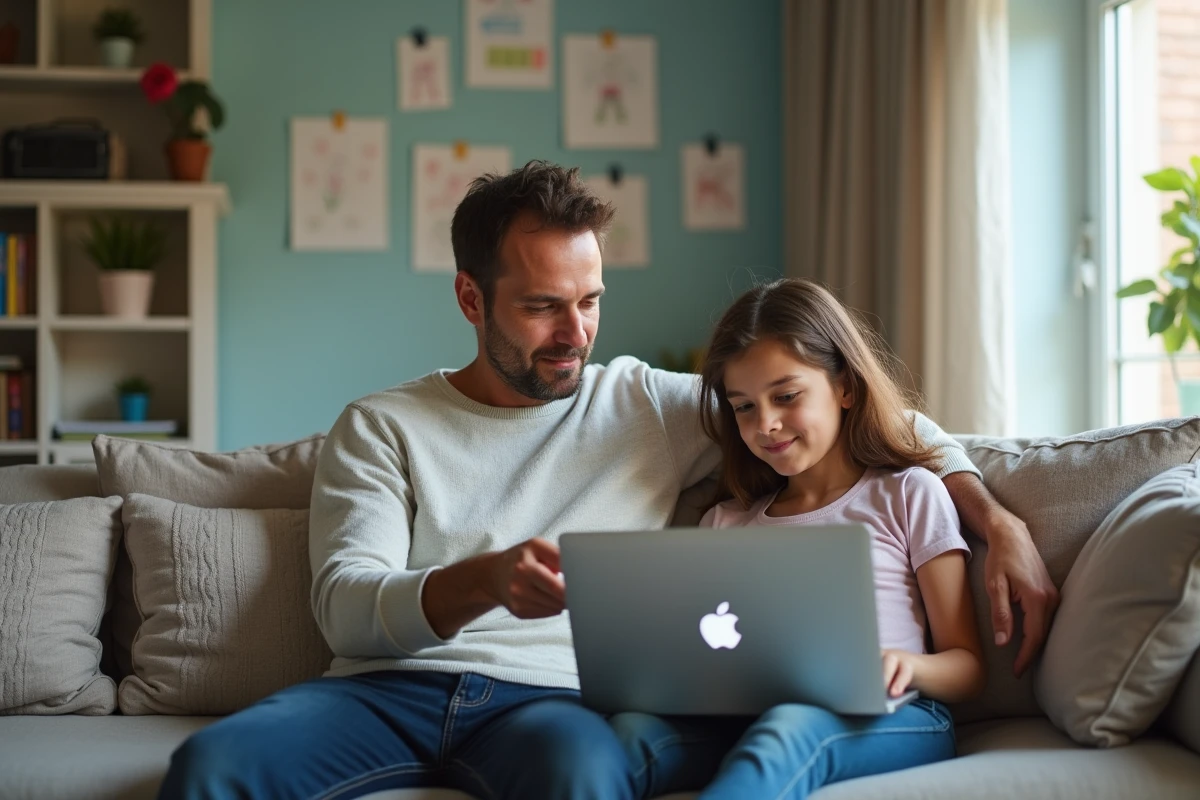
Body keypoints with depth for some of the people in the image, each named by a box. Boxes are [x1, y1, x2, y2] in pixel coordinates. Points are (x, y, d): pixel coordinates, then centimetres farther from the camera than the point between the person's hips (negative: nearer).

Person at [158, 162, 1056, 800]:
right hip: (387, 687, 1)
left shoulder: (645, 406, 16)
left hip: (548, 696, 0)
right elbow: (346, 608, -2)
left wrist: (995, 516, 4)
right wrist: (486, 580, -23)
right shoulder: (380, 428, 13)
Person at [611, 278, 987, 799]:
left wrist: (908, 665, -13)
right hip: (746, 718, 4)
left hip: (889, 722, -4)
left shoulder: (908, 493, 15)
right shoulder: (726, 523, 26)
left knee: (786, 731, -40)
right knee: (630, 731, -30)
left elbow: (967, 670, 11)